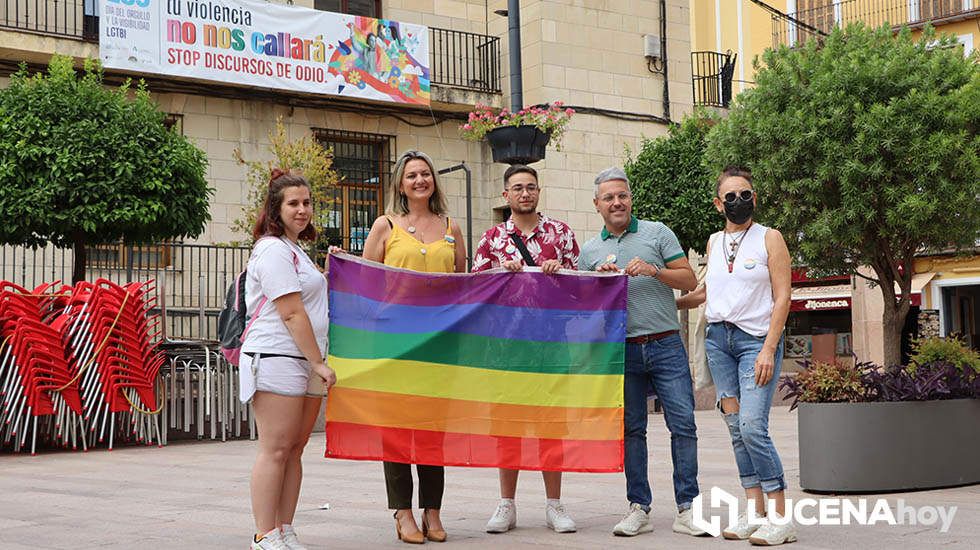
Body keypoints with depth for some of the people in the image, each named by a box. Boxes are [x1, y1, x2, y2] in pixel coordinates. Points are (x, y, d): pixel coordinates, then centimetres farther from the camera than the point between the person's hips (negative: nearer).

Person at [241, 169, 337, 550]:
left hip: (304, 362, 10)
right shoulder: (273, 250, -9)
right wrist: (318, 362, -13)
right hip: (276, 359, -10)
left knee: (295, 448, 8)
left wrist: (317, 362, 20)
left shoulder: (294, 250, 22)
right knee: (276, 449, -8)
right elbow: (291, 313, -14)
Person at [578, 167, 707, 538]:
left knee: (683, 424, -6)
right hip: (622, 351, 2)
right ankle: (638, 508, 11)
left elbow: (689, 280, 2)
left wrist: (653, 270, -13)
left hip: (666, 345, -2)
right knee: (631, 429, 4)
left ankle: (686, 510, -2)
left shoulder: (657, 233, 6)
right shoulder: (589, 251, 12)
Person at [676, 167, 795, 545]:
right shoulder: (714, 242, 14)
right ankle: (754, 512, 6)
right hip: (717, 339, 5)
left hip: (757, 339, -5)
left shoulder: (769, 239, 1)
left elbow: (782, 297, -5)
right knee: (736, 428, 2)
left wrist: (768, 349, -13)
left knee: (752, 427, -16)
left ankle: (780, 518, -12)